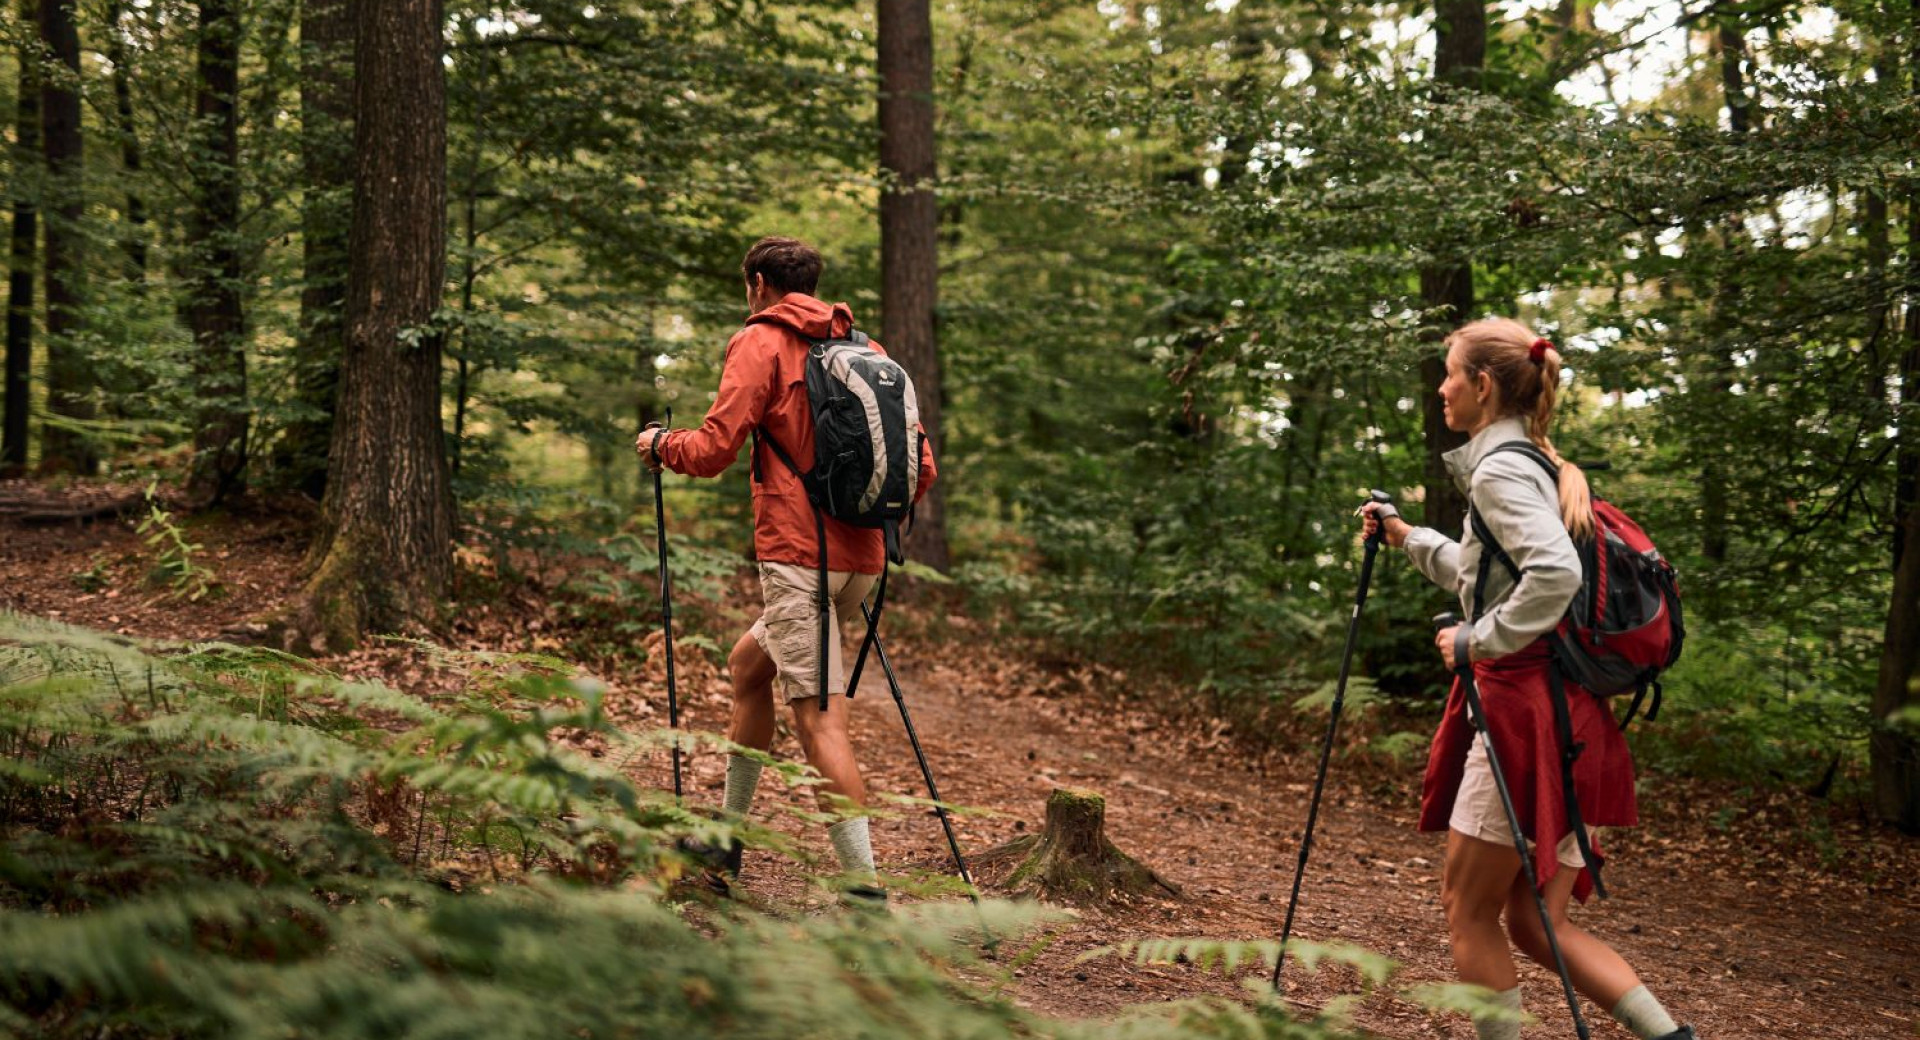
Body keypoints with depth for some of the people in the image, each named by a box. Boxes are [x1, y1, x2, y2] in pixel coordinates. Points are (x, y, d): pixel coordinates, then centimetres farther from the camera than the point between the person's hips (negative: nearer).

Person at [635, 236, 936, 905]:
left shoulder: (761, 342, -2)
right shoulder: (864, 350, 16)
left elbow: (714, 449, -10)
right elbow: (920, 467, 11)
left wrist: (659, 445, 11)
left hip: (797, 553, -8)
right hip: (861, 556, 8)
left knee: (819, 718, -11)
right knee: (748, 666, 24)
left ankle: (865, 889, -19)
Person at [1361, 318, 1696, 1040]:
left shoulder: (1501, 470, -11)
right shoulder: (1538, 466, 19)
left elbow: (1555, 573, -28)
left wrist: (1477, 639, -17)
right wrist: (1407, 539, 30)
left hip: (1526, 704, -10)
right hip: (1571, 711, 10)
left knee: (1467, 908, 3)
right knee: (1536, 924, 9)